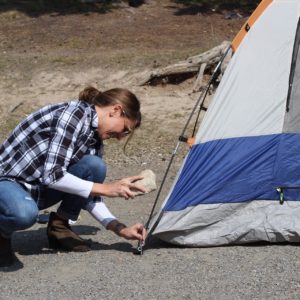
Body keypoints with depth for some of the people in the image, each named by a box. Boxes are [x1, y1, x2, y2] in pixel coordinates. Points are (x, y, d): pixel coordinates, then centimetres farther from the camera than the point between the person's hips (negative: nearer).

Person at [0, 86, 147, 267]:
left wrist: (120, 228, -3)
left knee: (94, 166, -15)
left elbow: (88, 193, 8)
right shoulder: (75, 113, -22)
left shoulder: (95, 138, 3)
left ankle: (59, 227, 3)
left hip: (37, 189, 7)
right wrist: (106, 189, -25)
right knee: (24, 214, -41)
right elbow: (52, 174, -29)